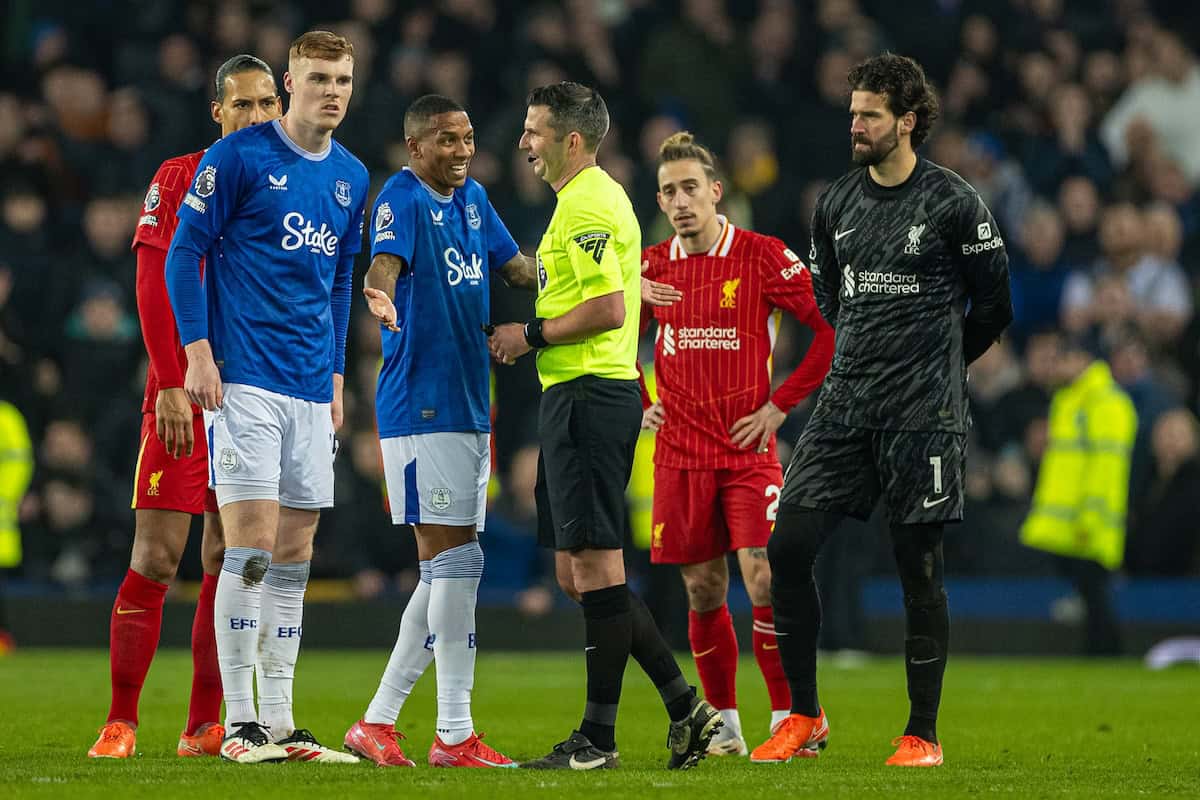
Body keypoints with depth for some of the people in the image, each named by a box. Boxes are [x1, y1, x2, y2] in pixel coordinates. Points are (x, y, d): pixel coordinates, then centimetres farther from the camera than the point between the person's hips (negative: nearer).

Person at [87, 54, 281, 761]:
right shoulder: (179, 180, -1)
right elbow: (155, 290, -7)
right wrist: (172, 385, -14)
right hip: (186, 397, -4)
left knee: (229, 563, 4)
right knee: (155, 559, -7)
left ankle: (204, 728, 9)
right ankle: (121, 724, -2)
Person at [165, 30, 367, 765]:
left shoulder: (352, 177, 14)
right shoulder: (238, 157, -5)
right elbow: (184, 251, -4)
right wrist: (198, 350, -11)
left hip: (312, 391, 6)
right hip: (245, 381, -6)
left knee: (294, 556, 6)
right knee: (252, 546, -10)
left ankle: (280, 721, 10)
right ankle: (241, 723, -6)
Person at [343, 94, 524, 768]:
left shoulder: (472, 198, 16)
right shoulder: (401, 198, -9)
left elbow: (515, 264, 28)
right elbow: (387, 260, -27)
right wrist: (380, 291, -50)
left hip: (468, 408, 9)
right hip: (419, 405, -9)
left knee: (446, 571, 10)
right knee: (456, 561, -11)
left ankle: (379, 719, 15)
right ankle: (455, 734, -8)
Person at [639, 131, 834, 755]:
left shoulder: (763, 257, -5)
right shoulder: (653, 267, 7)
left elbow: (831, 327, -5)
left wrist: (779, 405, -7)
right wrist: (638, 406, 10)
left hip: (750, 451, -4)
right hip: (679, 455, 4)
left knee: (763, 582, -14)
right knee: (704, 593, 5)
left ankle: (788, 720, -6)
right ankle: (724, 724, 16)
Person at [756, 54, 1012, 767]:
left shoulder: (954, 204, -5)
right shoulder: (836, 205, 10)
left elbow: (995, 307, 3)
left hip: (924, 415, -5)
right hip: (844, 409, 5)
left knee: (920, 568, -3)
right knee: (787, 548, -5)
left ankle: (923, 733, 7)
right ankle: (805, 716, 6)